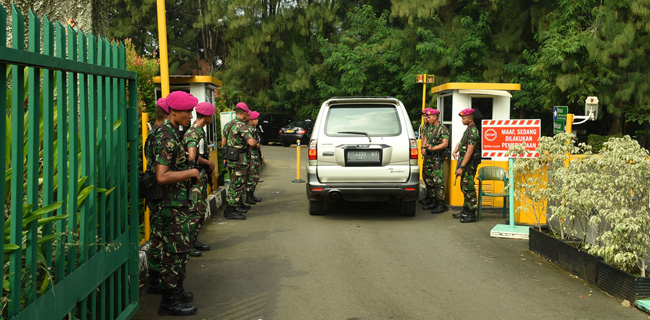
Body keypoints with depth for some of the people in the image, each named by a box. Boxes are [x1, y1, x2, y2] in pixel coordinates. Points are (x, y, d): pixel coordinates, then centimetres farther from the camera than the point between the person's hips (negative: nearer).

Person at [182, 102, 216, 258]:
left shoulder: (200, 131, 13)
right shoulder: (193, 133, -19)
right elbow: (192, 157, -31)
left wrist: (209, 167, 11)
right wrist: (209, 163, -16)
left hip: (201, 176, 10)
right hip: (194, 178, -10)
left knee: (201, 210, 14)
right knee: (194, 212, -7)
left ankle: (194, 240, 23)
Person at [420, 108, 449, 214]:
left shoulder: (443, 129, -7)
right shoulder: (429, 127, 16)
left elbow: (445, 143, -15)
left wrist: (432, 148, -25)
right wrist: (423, 147, 1)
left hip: (437, 158, -8)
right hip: (427, 157, 8)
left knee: (437, 181, -10)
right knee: (428, 180, 11)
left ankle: (441, 204, -8)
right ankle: (433, 202, 20)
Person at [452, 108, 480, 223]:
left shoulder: (473, 131, -18)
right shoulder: (468, 129, 14)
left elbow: (469, 151, -23)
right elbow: (461, 142, 26)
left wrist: (461, 167, -23)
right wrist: (455, 152, 6)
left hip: (469, 162, -10)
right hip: (464, 160, 10)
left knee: (468, 188, -8)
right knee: (464, 187, 16)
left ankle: (472, 214, -5)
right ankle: (465, 211, 25)